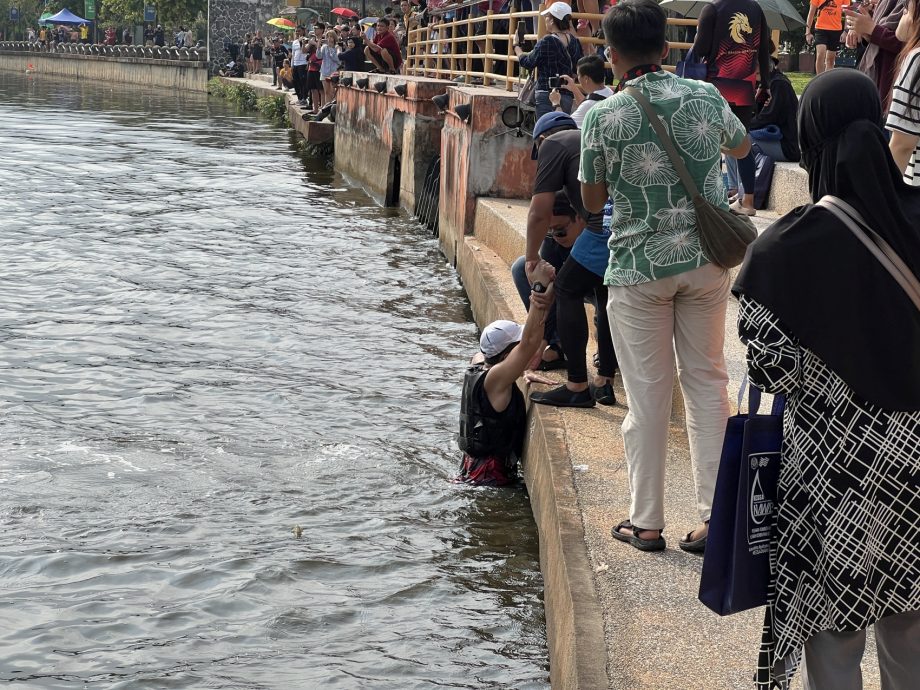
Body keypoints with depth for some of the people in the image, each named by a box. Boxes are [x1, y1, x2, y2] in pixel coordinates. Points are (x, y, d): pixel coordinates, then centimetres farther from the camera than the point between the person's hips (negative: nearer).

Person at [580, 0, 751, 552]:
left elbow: (593, 200, 1)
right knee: (707, 382, 11)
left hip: (638, 267, -2)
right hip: (706, 260, 3)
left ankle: (647, 522, 13)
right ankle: (716, 516, 10)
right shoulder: (705, 97, -1)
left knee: (648, 395, 6)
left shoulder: (602, 117, -10)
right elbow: (743, 146, 20)